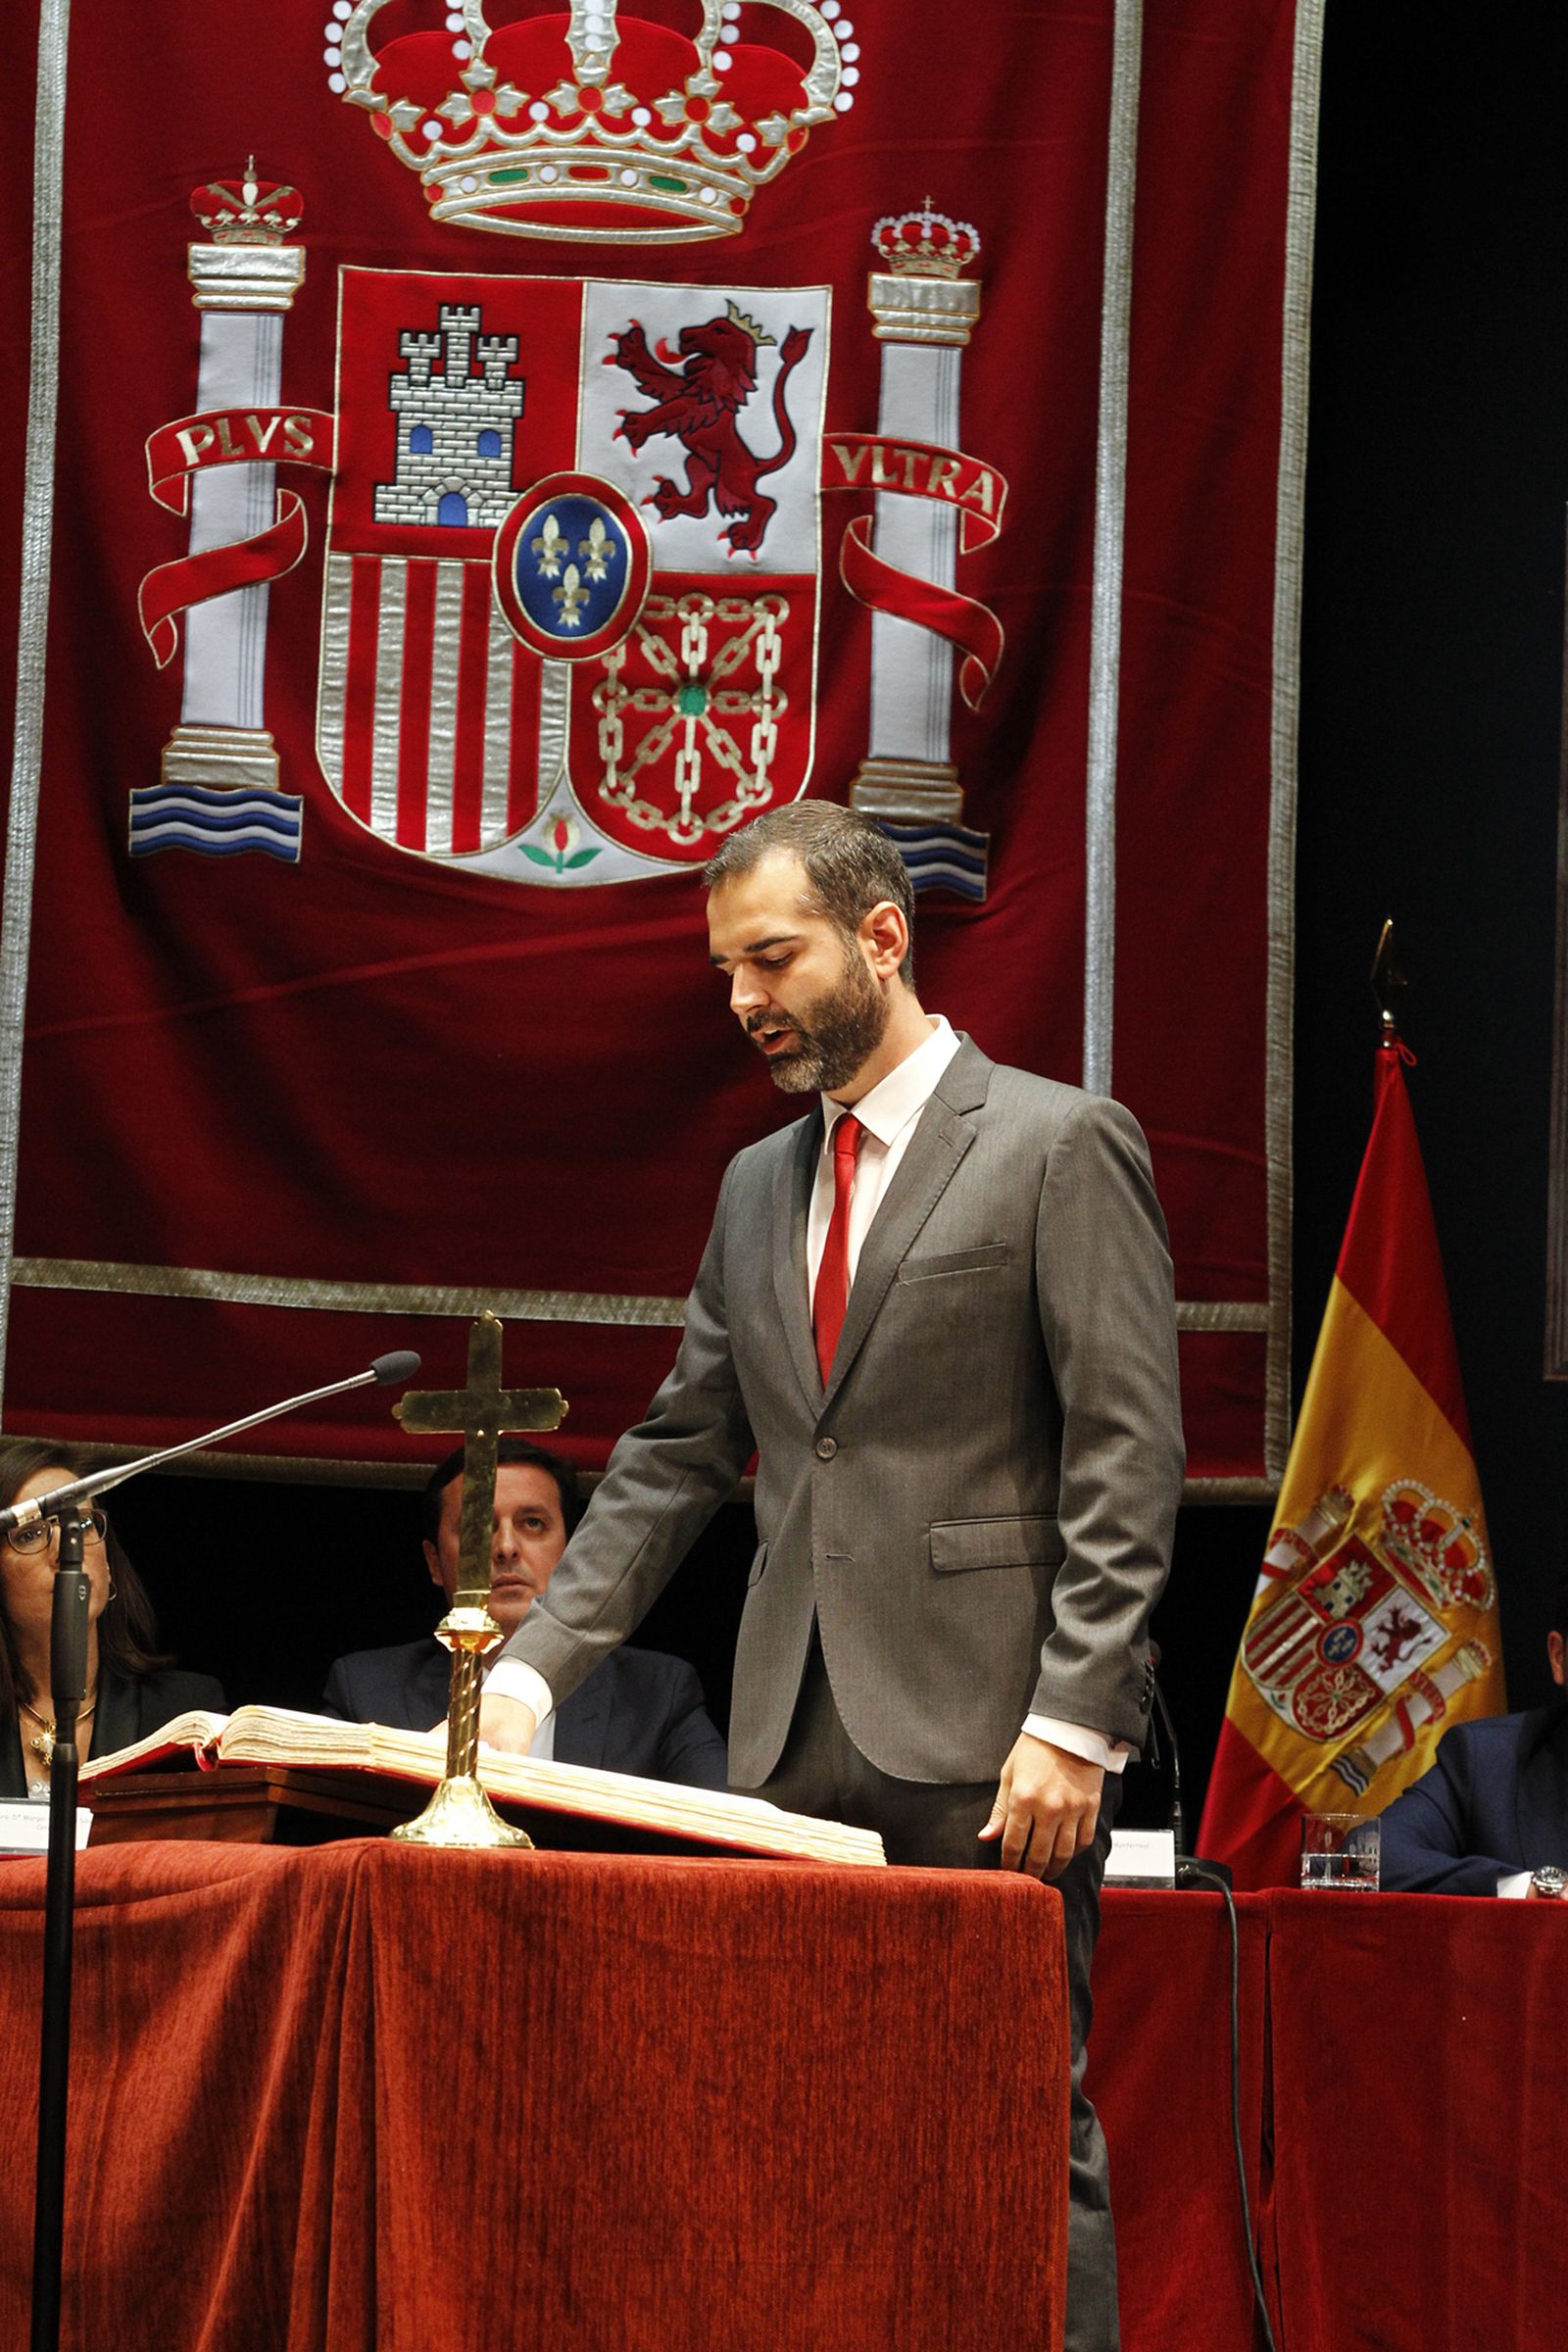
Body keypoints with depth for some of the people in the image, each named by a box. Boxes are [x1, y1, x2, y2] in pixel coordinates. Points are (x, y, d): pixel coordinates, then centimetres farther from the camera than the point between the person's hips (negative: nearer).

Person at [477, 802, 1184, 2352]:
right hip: (798, 1736, 6)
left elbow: (1128, 1458, -7)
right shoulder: (758, 1187, 19)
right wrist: (535, 1669, 7)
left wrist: (1073, 1720, -15)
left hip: (982, 1734, -6)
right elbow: (676, 1453, 19)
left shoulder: (1058, 1145, -2)